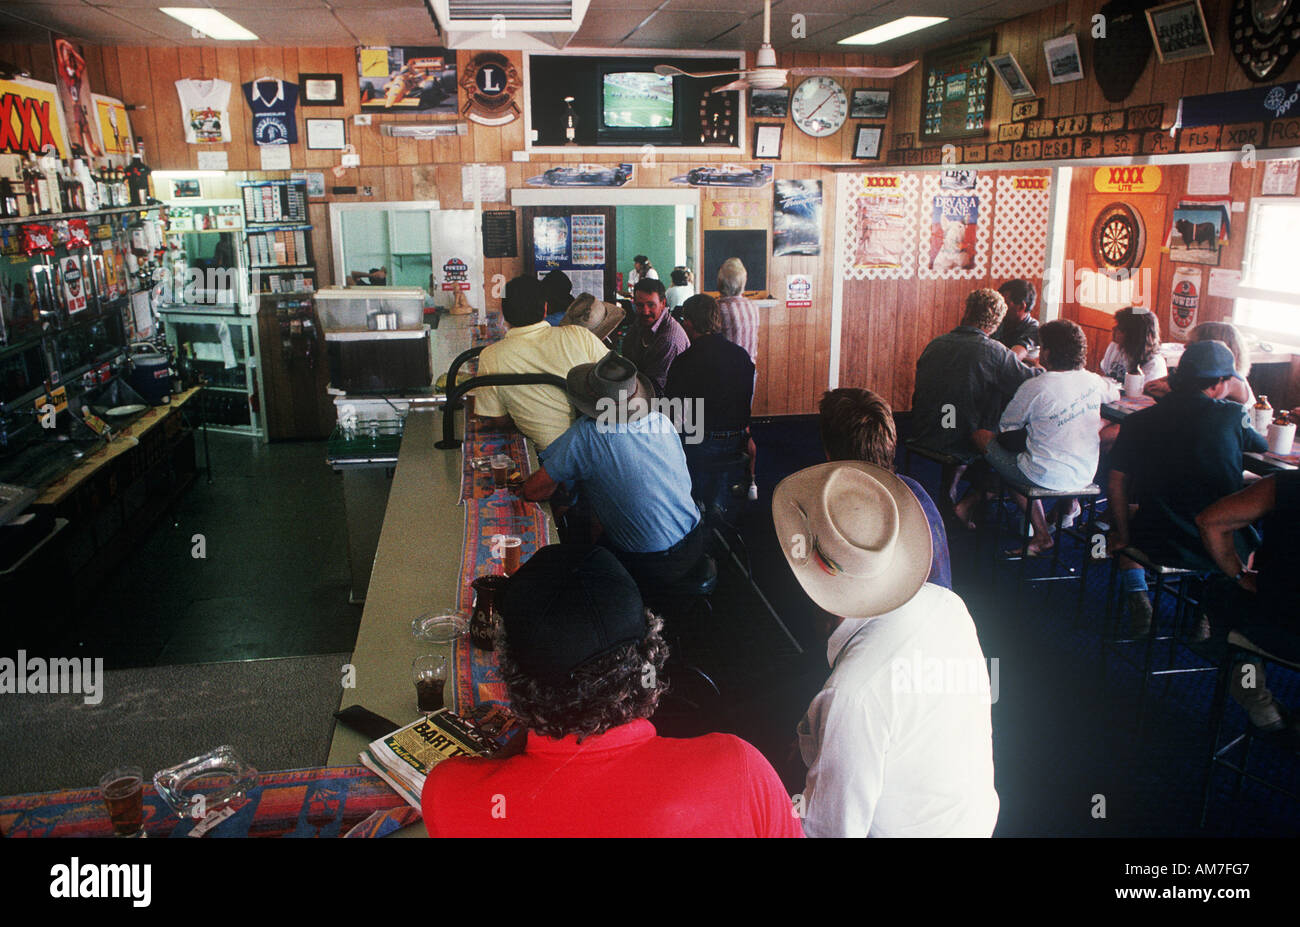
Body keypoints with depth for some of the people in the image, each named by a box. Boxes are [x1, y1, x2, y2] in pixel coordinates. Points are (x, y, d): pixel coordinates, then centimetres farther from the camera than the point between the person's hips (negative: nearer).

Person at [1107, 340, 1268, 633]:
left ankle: (1137, 599, 17)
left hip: (1156, 546, 1)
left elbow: (1116, 486, -3)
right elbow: (1263, 447, 14)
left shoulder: (1138, 422, -6)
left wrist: (1122, 536, 7)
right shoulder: (1232, 416, -7)